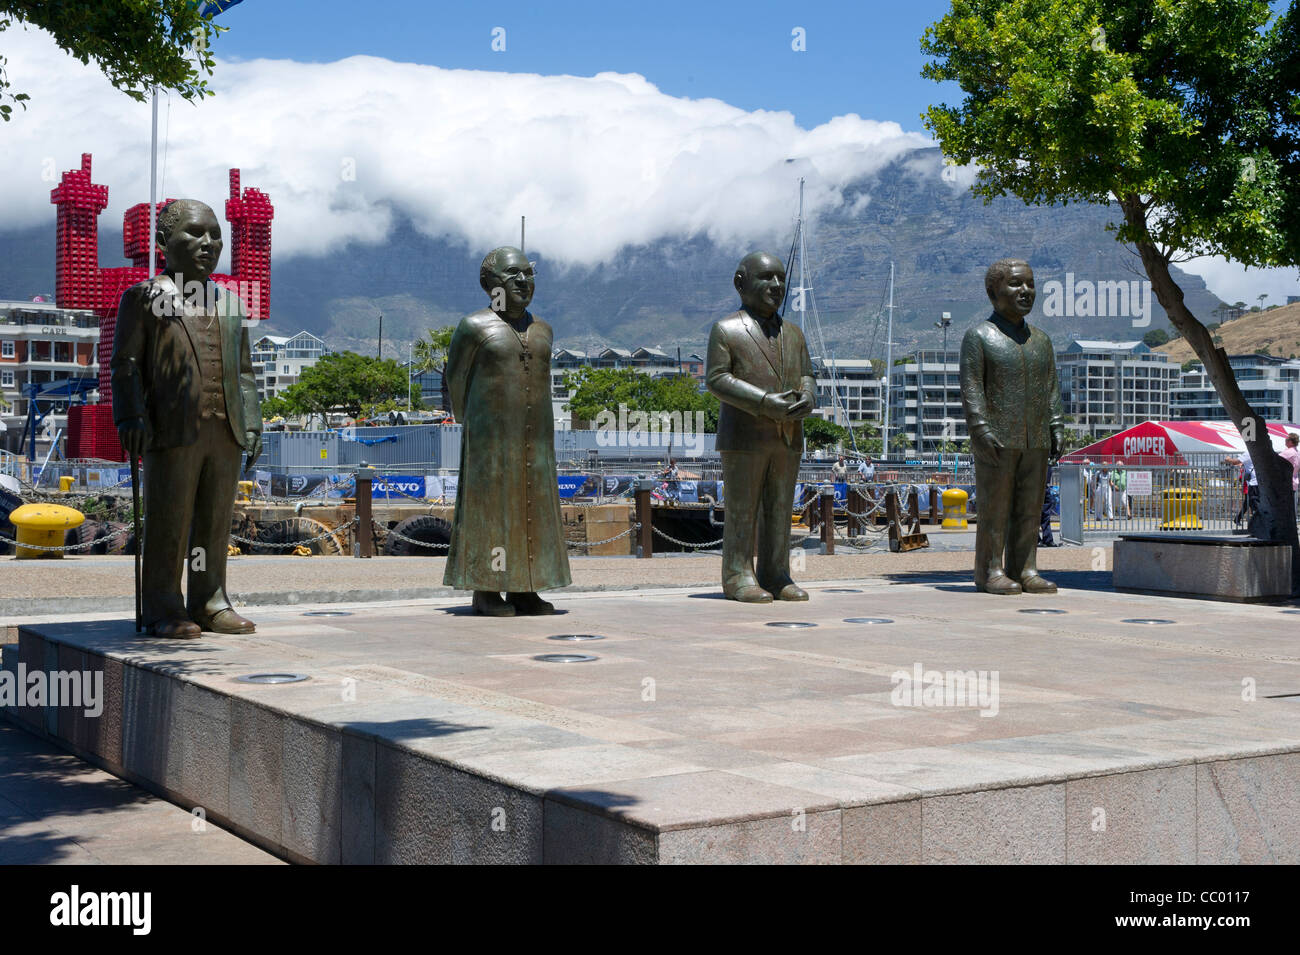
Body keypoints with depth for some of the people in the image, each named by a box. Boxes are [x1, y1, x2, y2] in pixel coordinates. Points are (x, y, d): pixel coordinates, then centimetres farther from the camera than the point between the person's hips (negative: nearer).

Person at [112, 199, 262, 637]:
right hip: (174, 429, -5)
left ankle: (210, 603, 14)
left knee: (216, 520, 7)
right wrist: (131, 417, -11)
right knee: (168, 522, -3)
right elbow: (126, 362, 1)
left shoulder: (229, 303, 21)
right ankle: (163, 609, 3)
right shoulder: (142, 297, 7)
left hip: (225, 431, 5)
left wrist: (251, 422, 13)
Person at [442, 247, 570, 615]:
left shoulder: (540, 330, 11)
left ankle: (523, 590, 10)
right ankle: (485, 591, 1)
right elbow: (456, 380, 5)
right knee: (489, 504, -4)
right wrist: (471, 424, 15)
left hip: (533, 436, 6)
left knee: (530, 504, 5)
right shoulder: (475, 327, -6)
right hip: (491, 436, -6)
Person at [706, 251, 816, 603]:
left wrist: (806, 398, -9)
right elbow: (716, 378, -10)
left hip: (788, 437, 6)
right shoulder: (726, 330, -2)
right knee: (742, 509, -3)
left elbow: (807, 376, 17)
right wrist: (765, 402, -19)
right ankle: (738, 577, 2)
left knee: (780, 508, 7)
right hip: (744, 437, -5)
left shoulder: (793, 333, 17)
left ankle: (775, 574, 13)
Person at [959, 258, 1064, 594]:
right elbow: (971, 388, -9)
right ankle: (990, 571, 2)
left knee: (1030, 508, 5)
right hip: (997, 440, -5)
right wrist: (981, 431, -18)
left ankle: (1024, 569, 10)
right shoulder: (978, 337, -2)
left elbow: (1052, 388, 17)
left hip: (1035, 441, 6)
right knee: (994, 507, -3)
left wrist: (1056, 428, 7)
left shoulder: (1040, 340, 17)